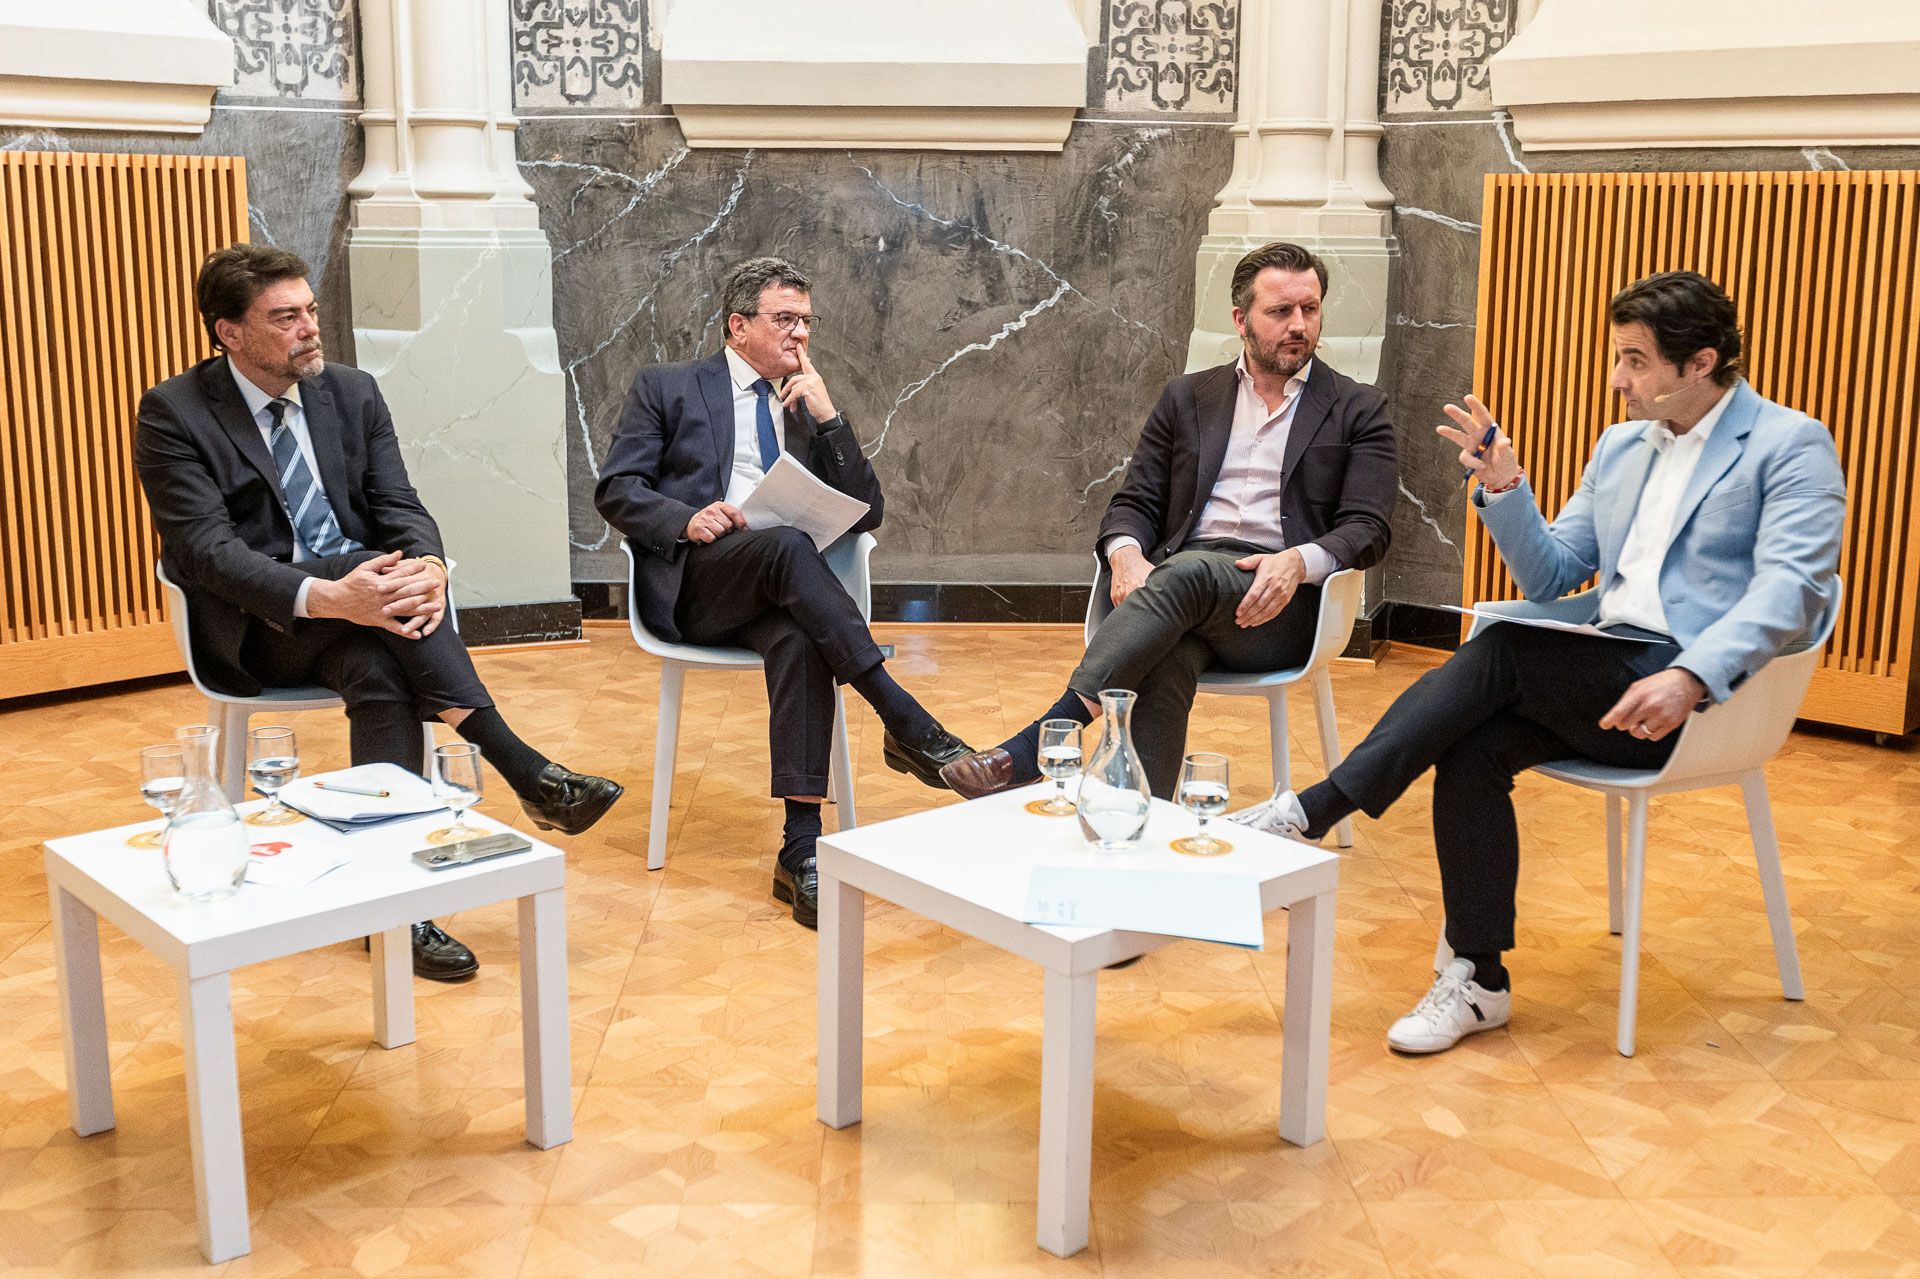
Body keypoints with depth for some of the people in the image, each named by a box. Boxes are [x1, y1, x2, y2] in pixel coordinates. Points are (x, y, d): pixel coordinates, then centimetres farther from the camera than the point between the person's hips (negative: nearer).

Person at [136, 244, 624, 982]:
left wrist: (428, 566, -26)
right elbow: (204, 548, -18)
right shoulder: (174, 414, -6)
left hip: (357, 598, 4)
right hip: (258, 625, -4)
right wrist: (324, 597, -36)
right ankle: (524, 770, -34)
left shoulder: (353, 394, 9)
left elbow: (399, 505, 1)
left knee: (380, 668, -32)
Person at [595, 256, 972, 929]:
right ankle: (908, 725, -37)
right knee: (785, 545, -36)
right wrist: (686, 519, -16)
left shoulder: (808, 410, 23)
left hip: (776, 588, 3)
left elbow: (866, 514, 14)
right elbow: (616, 490, 4)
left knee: (800, 641, -34)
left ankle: (801, 849, -39)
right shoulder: (666, 388, 13)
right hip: (690, 583, -3)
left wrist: (828, 417, 2)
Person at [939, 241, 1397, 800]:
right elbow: (1133, 503, 16)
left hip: (1280, 605, -2)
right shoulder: (1187, 398, 20)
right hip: (1183, 584, 3)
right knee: (1168, 655, -36)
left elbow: (1367, 528, 3)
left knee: (1184, 572, -36)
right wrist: (1127, 555, -9)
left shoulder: (1358, 410, 13)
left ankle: (1035, 743, -44)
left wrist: (1299, 561, -20)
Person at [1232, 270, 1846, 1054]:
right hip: (1602, 680, 6)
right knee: (1472, 746, -21)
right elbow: (1549, 577, 21)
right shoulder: (1620, 446, 20)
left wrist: (1689, 678, -31)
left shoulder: (1792, 446, -1)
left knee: (1499, 652, -26)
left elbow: (1792, 589, -15)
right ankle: (1479, 982, -12)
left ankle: (1310, 810, -24)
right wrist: (1504, 487, 3)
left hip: (1696, 695, -6)